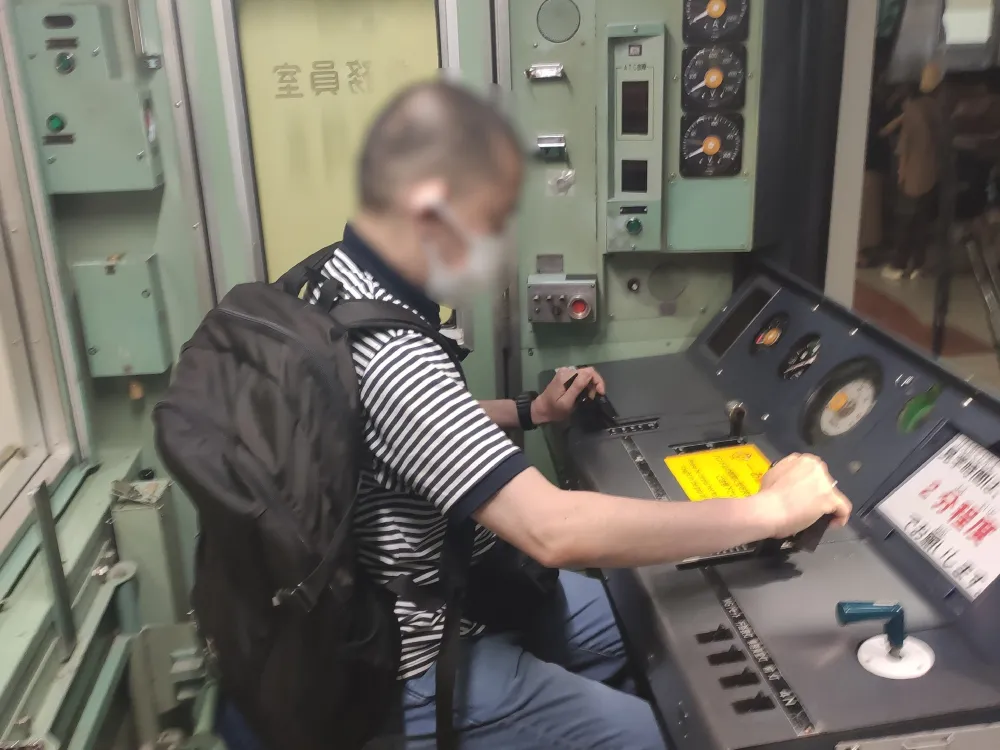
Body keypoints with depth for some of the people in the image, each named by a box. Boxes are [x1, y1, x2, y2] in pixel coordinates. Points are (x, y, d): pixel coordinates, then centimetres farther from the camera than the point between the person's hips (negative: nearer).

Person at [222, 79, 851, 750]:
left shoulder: (339, 285, -1)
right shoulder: (384, 349, -34)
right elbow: (555, 532, -39)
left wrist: (529, 413, 11)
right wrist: (767, 511, -29)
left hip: (414, 608, 9)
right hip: (420, 674, -9)